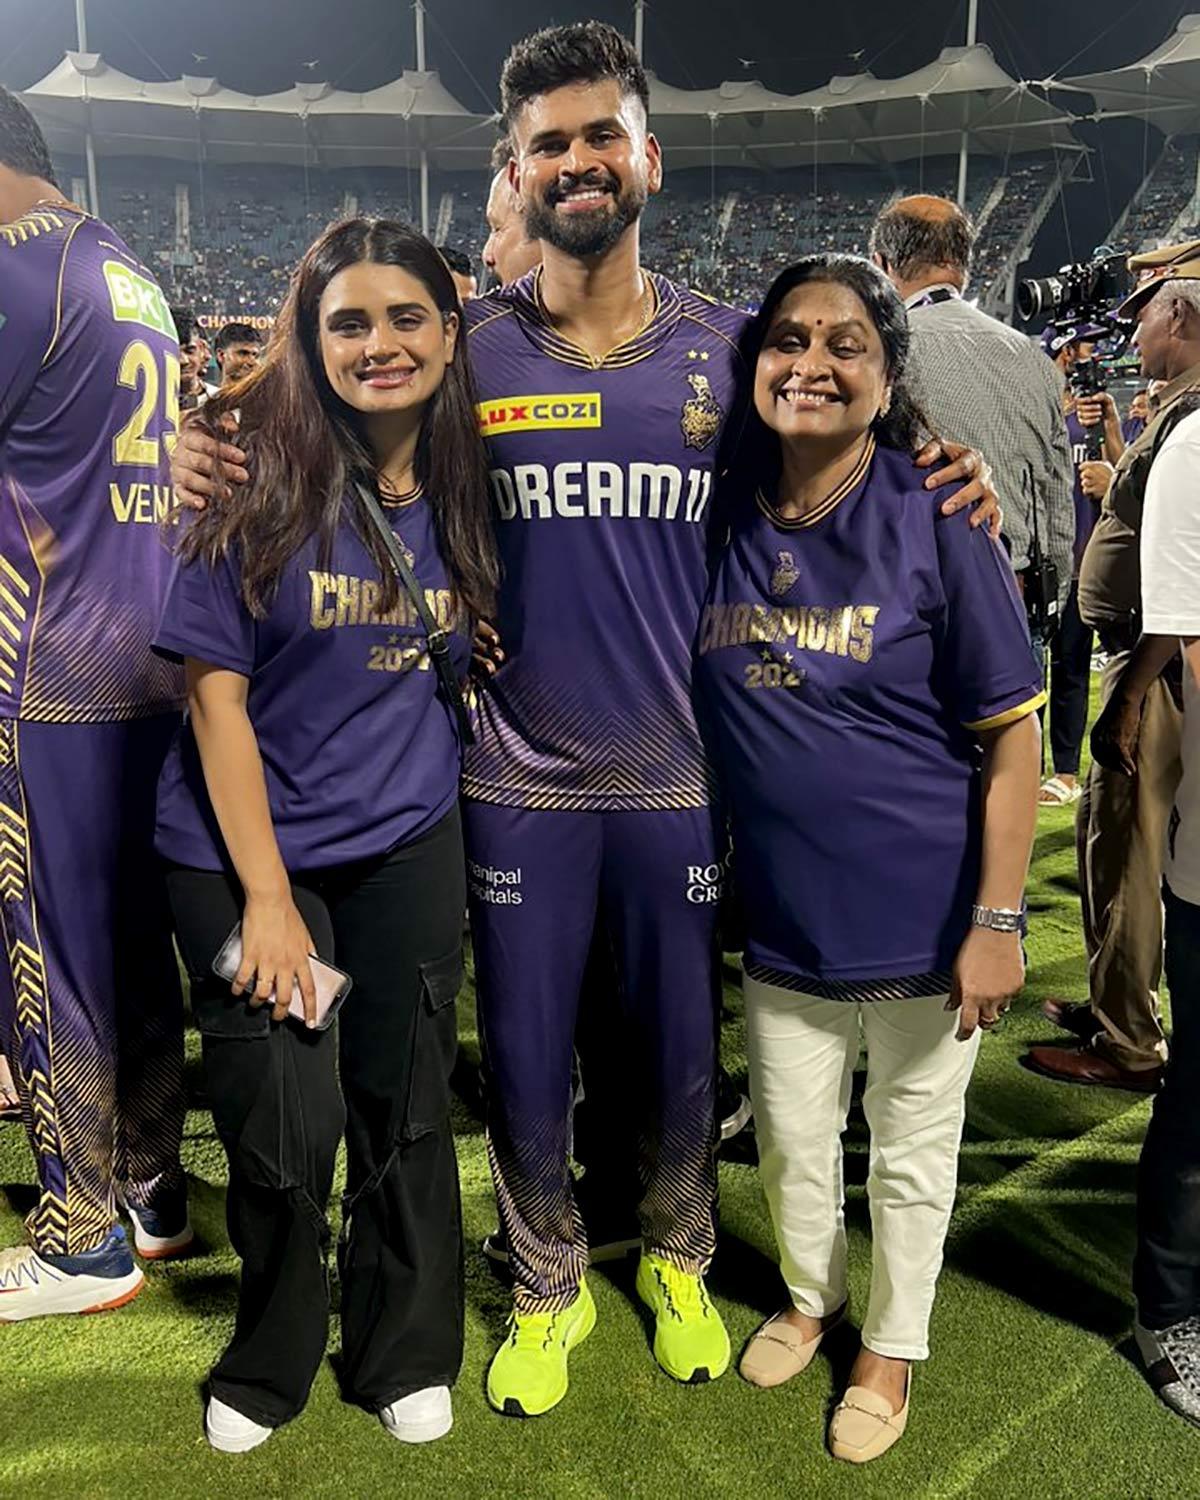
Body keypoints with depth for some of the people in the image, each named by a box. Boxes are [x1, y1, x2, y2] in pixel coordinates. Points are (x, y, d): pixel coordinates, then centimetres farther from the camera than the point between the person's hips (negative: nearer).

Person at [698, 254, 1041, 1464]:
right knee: (791, 1143, 21)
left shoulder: (936, 523, -14)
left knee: (911, 1157, 17)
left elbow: (1012, 731, -11)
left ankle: (891, 1347, 43)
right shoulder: (724, 512, -3)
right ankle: (811, 1295, 50)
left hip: (921, 920, -3)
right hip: (782, 919, 3)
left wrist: (996, 920, -13)